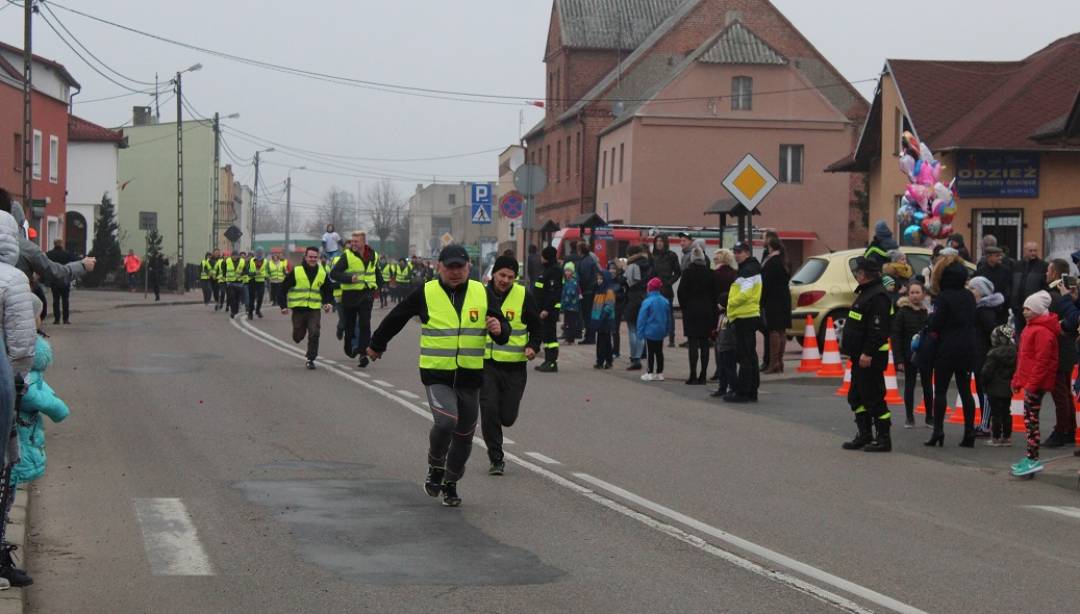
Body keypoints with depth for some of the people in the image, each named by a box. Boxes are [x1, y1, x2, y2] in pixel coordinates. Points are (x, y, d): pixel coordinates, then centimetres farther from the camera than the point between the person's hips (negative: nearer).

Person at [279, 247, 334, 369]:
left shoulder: (322, 273, 6)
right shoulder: (296, 272, -4)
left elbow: (328, 291, 19)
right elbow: (283, 289, 0)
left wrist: (328, 303, 2)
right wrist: (283, 305, -7)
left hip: (315, 310, 1)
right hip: (298, 309, -1)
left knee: (314, 334, -13)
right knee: (298, 336, 8)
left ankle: (311, 359, -3)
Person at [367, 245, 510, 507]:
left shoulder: (483, 294, 4)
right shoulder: (425, 294, -2)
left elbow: (504, 331, 8)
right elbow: (395, 319, 13)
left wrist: (499, 329, -16)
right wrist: (376, 345, 24)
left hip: (470, 376, 3)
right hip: (436, 374, -3)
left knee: (464, 435, 11)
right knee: (445, 422, -24)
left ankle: (450, 484, 32)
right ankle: (435, 466, 5)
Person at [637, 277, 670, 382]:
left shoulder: (647, 302, -16)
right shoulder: (665, 301, 1)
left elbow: (642, 318, -14)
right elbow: (668, 318, 10)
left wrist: (640, 331, -7)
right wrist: (666, 330, 18)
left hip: (650, 332, -5)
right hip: (661, 332, 5)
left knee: (650, 352, 1)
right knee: (659, 352, 12)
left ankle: (650, 373, 3)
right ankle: (659, 373, 16)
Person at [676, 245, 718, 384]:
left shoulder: (688, 272, -9)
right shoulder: (709, 273, 0)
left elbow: (681, 292, -8)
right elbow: (714, 293, 3)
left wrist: (683, 305, 6)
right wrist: (713, 309, 11)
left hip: (691, 310, -3)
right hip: (707, 311, 3)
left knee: (693, 344, -2)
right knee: (704, 344, 7)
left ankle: (693, 376, -6)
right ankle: (703, 376, 9)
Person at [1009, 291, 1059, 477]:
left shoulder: (1042, 331, -18)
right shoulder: (1032, 328, 16)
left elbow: (1042, 361, -22)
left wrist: (1031, 383, -23)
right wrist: (1017, 380, 21)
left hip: (1036, 383, -10)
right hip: (1029, 381, 10)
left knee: (1031, 419, -9)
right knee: (1029, 419, 13)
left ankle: (1033, 460, -8)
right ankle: (1030, 458, 19)